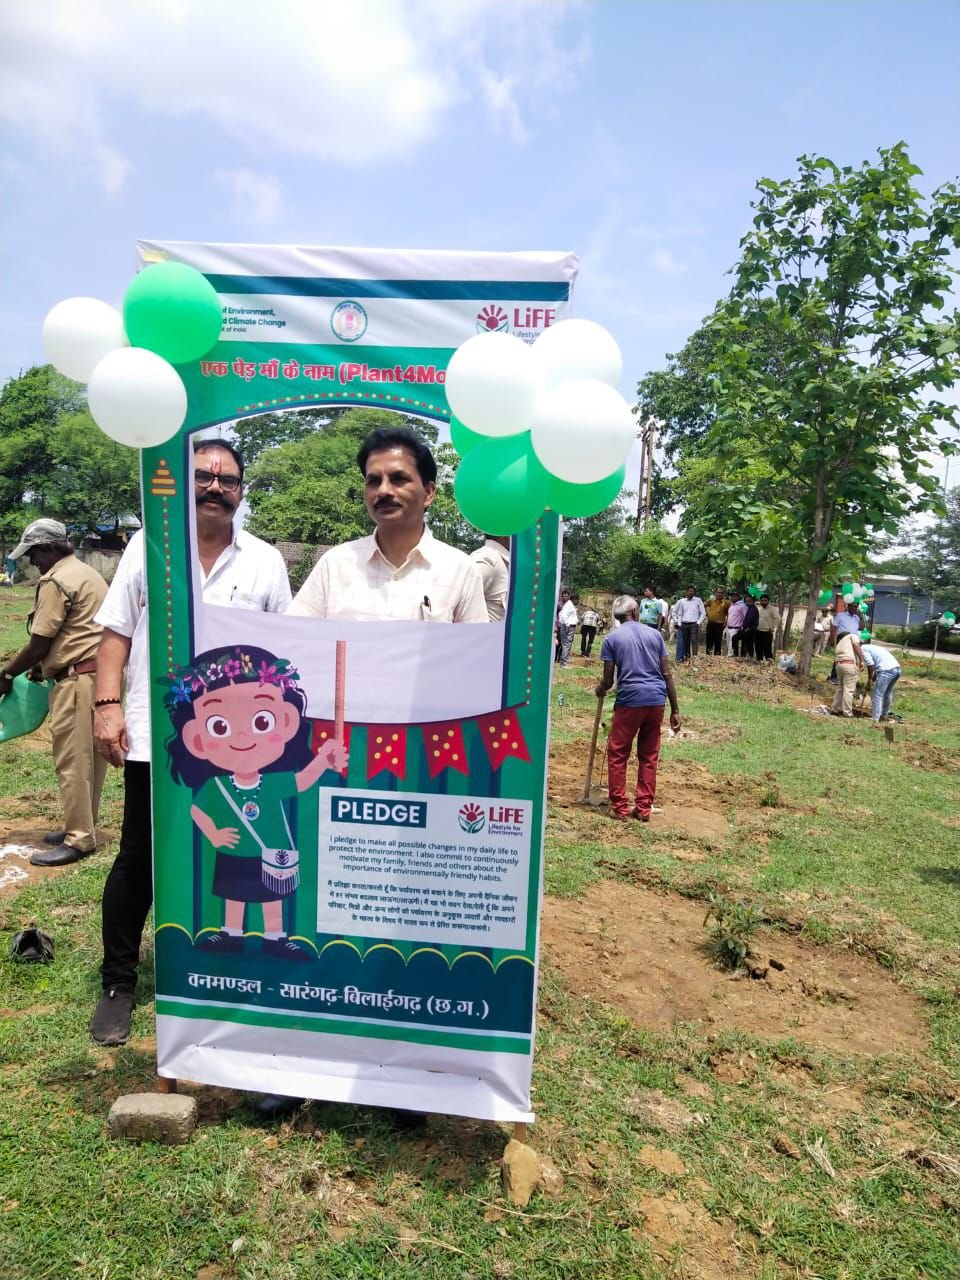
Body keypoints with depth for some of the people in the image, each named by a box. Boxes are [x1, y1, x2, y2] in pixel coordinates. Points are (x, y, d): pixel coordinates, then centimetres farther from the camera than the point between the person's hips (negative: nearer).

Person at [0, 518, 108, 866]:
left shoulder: (56, 581, -10)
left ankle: (79, 840, 2)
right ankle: (83, 828, 23)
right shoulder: (87, 573, 19)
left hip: (79, 680, -10)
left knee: (72, 760, -3)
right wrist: (43, 666, 17)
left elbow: (39, 644, -10)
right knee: (90, 757, 14)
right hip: (101, 673, 10)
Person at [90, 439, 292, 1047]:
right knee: (138, 861, 10)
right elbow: (117, 632, 3)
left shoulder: (265, 561, 4)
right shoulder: (146, 546, 4)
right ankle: (118, 984, 27)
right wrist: (109, 704, -7)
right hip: (154, 737, 0)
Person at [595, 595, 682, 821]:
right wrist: (675, 710, 10)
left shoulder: (612, 638, 1)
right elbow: (667, 674, 6)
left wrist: (599, 690, 25)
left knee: (617, 755, 9)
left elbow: (608, 679, 1)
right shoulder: (654, 634, 9)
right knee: (649, 756, 12)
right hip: (656, 701, 3)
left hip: (629, 701, -3)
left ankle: (620, 807, 9)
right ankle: (643, 808, 16)